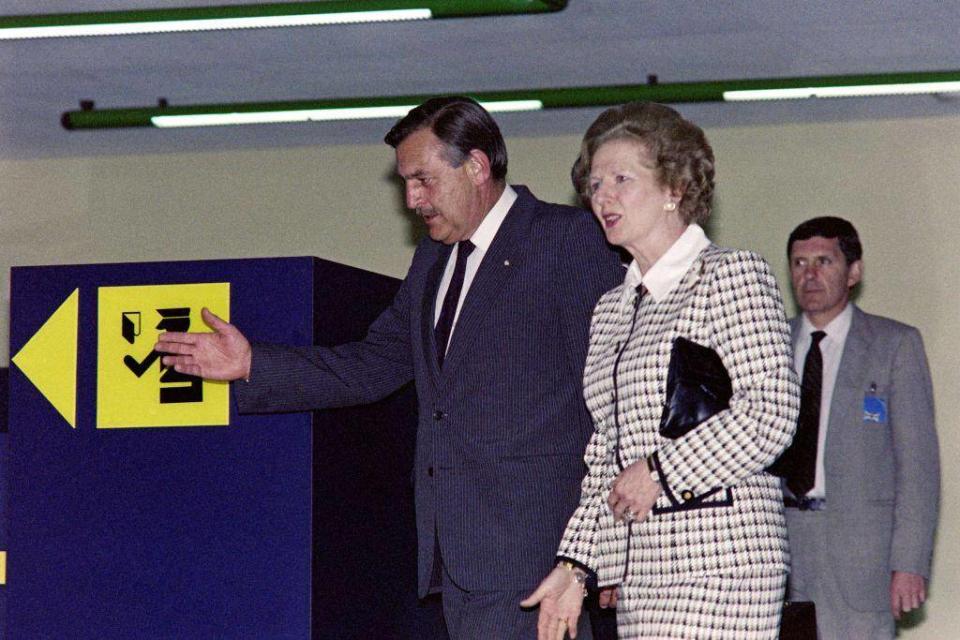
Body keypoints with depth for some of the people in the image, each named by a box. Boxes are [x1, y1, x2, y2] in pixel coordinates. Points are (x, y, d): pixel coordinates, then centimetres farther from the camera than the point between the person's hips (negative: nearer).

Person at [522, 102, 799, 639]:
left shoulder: (733, 275, -2)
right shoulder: (612, 309, 21)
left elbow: (770, 416, -12)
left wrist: (659, 473, -10)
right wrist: (576, 566, 13)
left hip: (719, 560, -7)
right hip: (640, 572, 7)